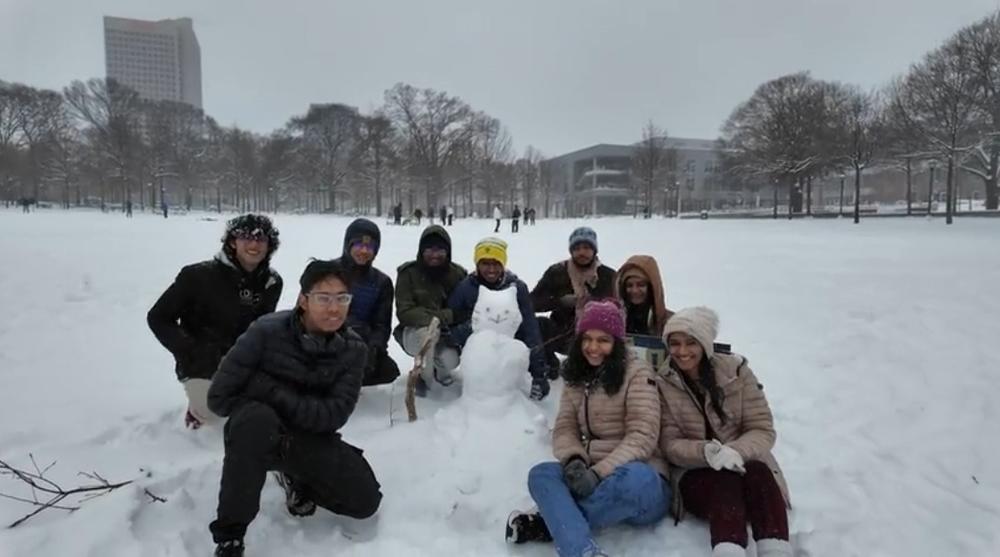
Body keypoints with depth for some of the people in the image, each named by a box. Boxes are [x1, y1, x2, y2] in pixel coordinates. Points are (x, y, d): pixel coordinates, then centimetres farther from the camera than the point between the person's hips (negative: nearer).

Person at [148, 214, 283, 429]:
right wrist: (191, 352, -19)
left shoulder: (271, 282, -4)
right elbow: (158, 318, -9)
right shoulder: (199, 275, -17)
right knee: (211, 411, -26)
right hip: (202, 364, -4)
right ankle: (199, 403, 12)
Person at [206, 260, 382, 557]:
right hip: (257, 432, -3)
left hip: (309, 438, 3)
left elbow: (333, 416, -19)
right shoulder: (267, 331, -20)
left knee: (365, 500, -12)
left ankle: (299, 480, 18)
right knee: (257, 418, -39)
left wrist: (273, 392, -25)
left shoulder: (353, 349, -11)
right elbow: (219, 397, -16)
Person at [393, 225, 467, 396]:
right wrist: (441, 317, -30)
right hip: (414, 332, -2)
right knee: (425, 333, -36)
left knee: (450, 361, -26)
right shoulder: (409, 273, -13)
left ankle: (439, 372, 16)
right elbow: (404, 312, -19)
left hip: (445, 335, 2)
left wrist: (443, 317, -27)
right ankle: (424, 376, -5)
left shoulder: (457, 274, -5)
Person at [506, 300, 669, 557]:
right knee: (541, 474, -23)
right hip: (592, 479, 5)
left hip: (640, 484, -4)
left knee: (632, 478, -39)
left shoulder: (637, 373, -6)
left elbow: (642, 436, -15)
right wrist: (574, 460, -18)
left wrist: (599, 472, -25)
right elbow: (564, 428, 4)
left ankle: (552, 522, -23)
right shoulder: (576, 377, 12)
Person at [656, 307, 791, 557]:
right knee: (725, 481, -34)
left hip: (743, 465, 2)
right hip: (694, 471, -1)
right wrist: (707, 452, -27)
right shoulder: (662, 383, -3)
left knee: (758, 473, -32)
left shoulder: (736, 370, -2)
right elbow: (669, 444, -6)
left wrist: (735, 451, -27)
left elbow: (762, 429, -5)